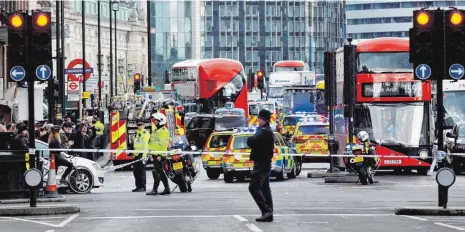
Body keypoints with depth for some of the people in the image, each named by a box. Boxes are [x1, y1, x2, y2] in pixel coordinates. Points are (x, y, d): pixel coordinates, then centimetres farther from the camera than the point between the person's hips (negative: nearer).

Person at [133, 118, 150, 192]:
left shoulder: (146, 133, -7)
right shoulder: (137, 133, 20)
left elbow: (145, 145, -16)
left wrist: (144, 155, -23)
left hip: (142, 153, -9)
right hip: (136, 154, 9)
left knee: (141, 171, -8)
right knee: (136, 171, 9)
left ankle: (143, 187, -5)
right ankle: (138, 186, 15)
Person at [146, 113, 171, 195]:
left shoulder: (163, 131, -14)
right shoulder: (155, 129, 18)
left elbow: (163, 144, -20)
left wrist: (160, 155, -25)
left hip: (159, 155, -10)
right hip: (155, 154, 10)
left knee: (157, 171, -11)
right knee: (160, 172, 12)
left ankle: (155, 189, -10)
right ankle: (167, 189, 16)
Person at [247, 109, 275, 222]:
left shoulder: (264, 131, -15)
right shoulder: (267, 131, 18)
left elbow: (251, 141, -22)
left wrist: (249, 139, -2)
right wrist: (252, 141, -1)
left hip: (261, 163, -11)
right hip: (265, 162, 11)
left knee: (254, 187, -14)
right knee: (265, 188, 11)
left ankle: (266, 210, -21)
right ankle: (268, 214, 11)